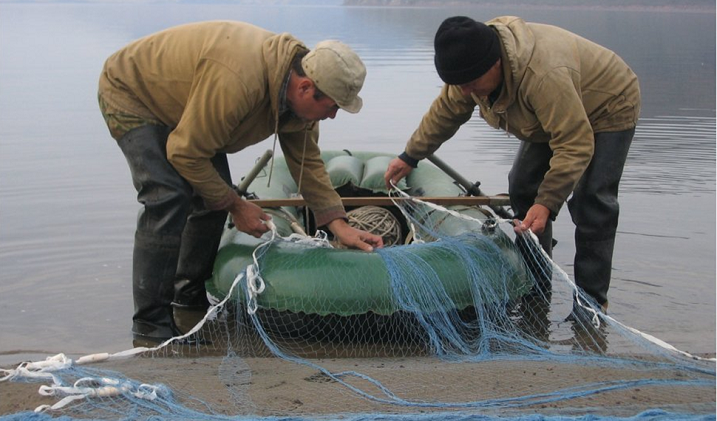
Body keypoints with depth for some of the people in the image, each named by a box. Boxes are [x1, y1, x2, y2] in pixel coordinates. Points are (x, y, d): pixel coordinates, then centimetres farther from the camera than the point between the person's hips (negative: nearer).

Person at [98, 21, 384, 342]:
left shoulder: (299, 91, -13)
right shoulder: (236, 80, -41)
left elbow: (308, 161, 0)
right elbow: (185, 154, -32)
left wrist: (339, 225, -7)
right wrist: (236, 206, -21)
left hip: (173, 104, 9)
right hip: (128, 95, -8)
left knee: (214, 194, 3)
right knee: (168, 198, -22)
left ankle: (189, 297, 21)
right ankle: (150, 324, -14)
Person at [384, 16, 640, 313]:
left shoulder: (542, 75, -45)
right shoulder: (473, 65, -18)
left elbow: (575, 145, -41)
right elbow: (445, 111, 0)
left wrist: (547, 203, -47)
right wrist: (410, 157, 4)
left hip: (608, 109, -8)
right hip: (556, 117, 9)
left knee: (590, 205, -16)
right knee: (523, 189, 4)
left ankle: (592, 301, -7)